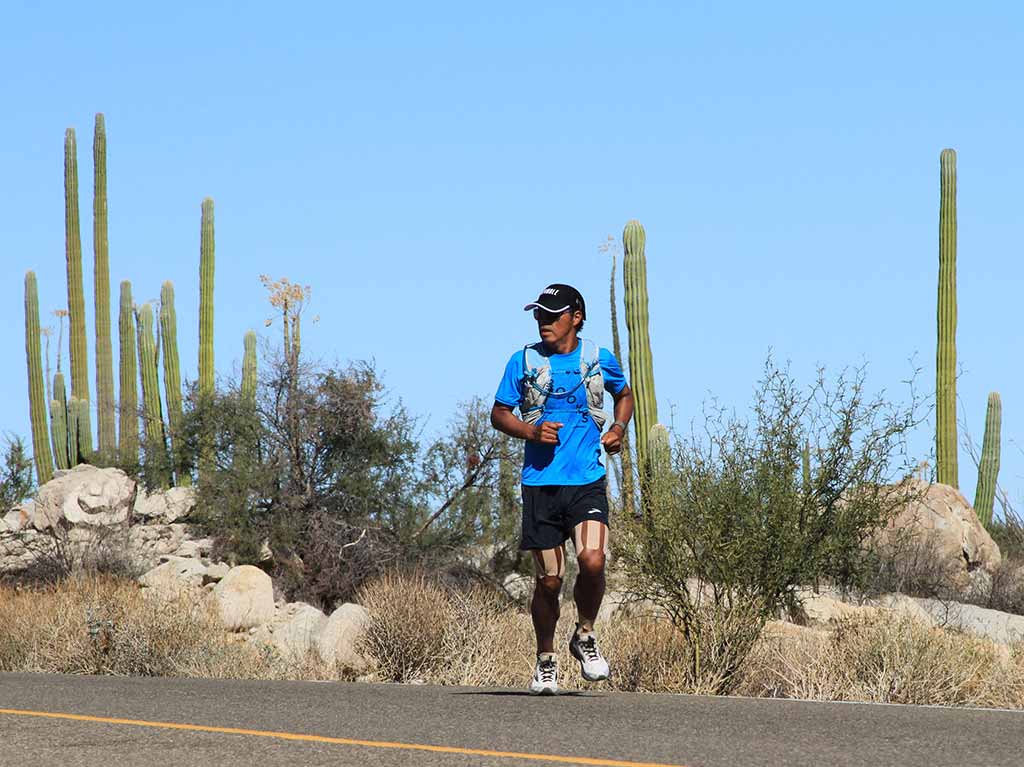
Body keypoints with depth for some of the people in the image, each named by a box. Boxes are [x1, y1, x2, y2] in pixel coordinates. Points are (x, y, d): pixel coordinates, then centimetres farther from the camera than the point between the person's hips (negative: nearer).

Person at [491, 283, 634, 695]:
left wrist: (619, 428, 5)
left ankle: (585, 636, 6)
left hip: (588, 480, 0)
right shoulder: (525, 361, 3)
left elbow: (624, 394, 25)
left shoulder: (599, 359, 5)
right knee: (549, 579, 1)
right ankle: (545, 660, 21)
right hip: (541, 481, 0)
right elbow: (499, 414, 9)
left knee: (592, 560, -20)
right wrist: (531, 431, -10)